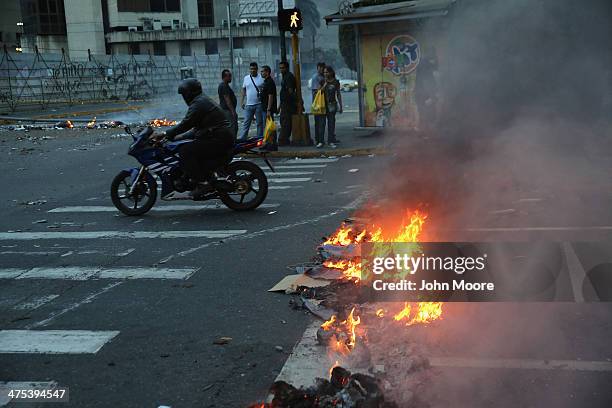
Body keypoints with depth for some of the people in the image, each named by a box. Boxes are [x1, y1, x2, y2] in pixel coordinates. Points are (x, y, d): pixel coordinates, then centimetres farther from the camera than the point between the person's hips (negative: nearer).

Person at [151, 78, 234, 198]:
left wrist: (164, 134, -15)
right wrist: (180, 137, 21)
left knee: (185, 151, -16)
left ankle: (203, 183, -19)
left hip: (219, 140, -11)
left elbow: (185, 124, -18)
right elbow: (198, 129, 26)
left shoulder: (198, 104, -10)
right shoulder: (204, 100, 23)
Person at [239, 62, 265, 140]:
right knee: (246, 123, 2)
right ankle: (242, 138, 4)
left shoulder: (261, 78, -1)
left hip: (259, 104, -2)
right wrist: (242, 101, 10)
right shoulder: (246, 78, 9)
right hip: (248, 104, 2)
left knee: (260, 123, 5)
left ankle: (259, 138, 12)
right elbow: (243, 90, 16)